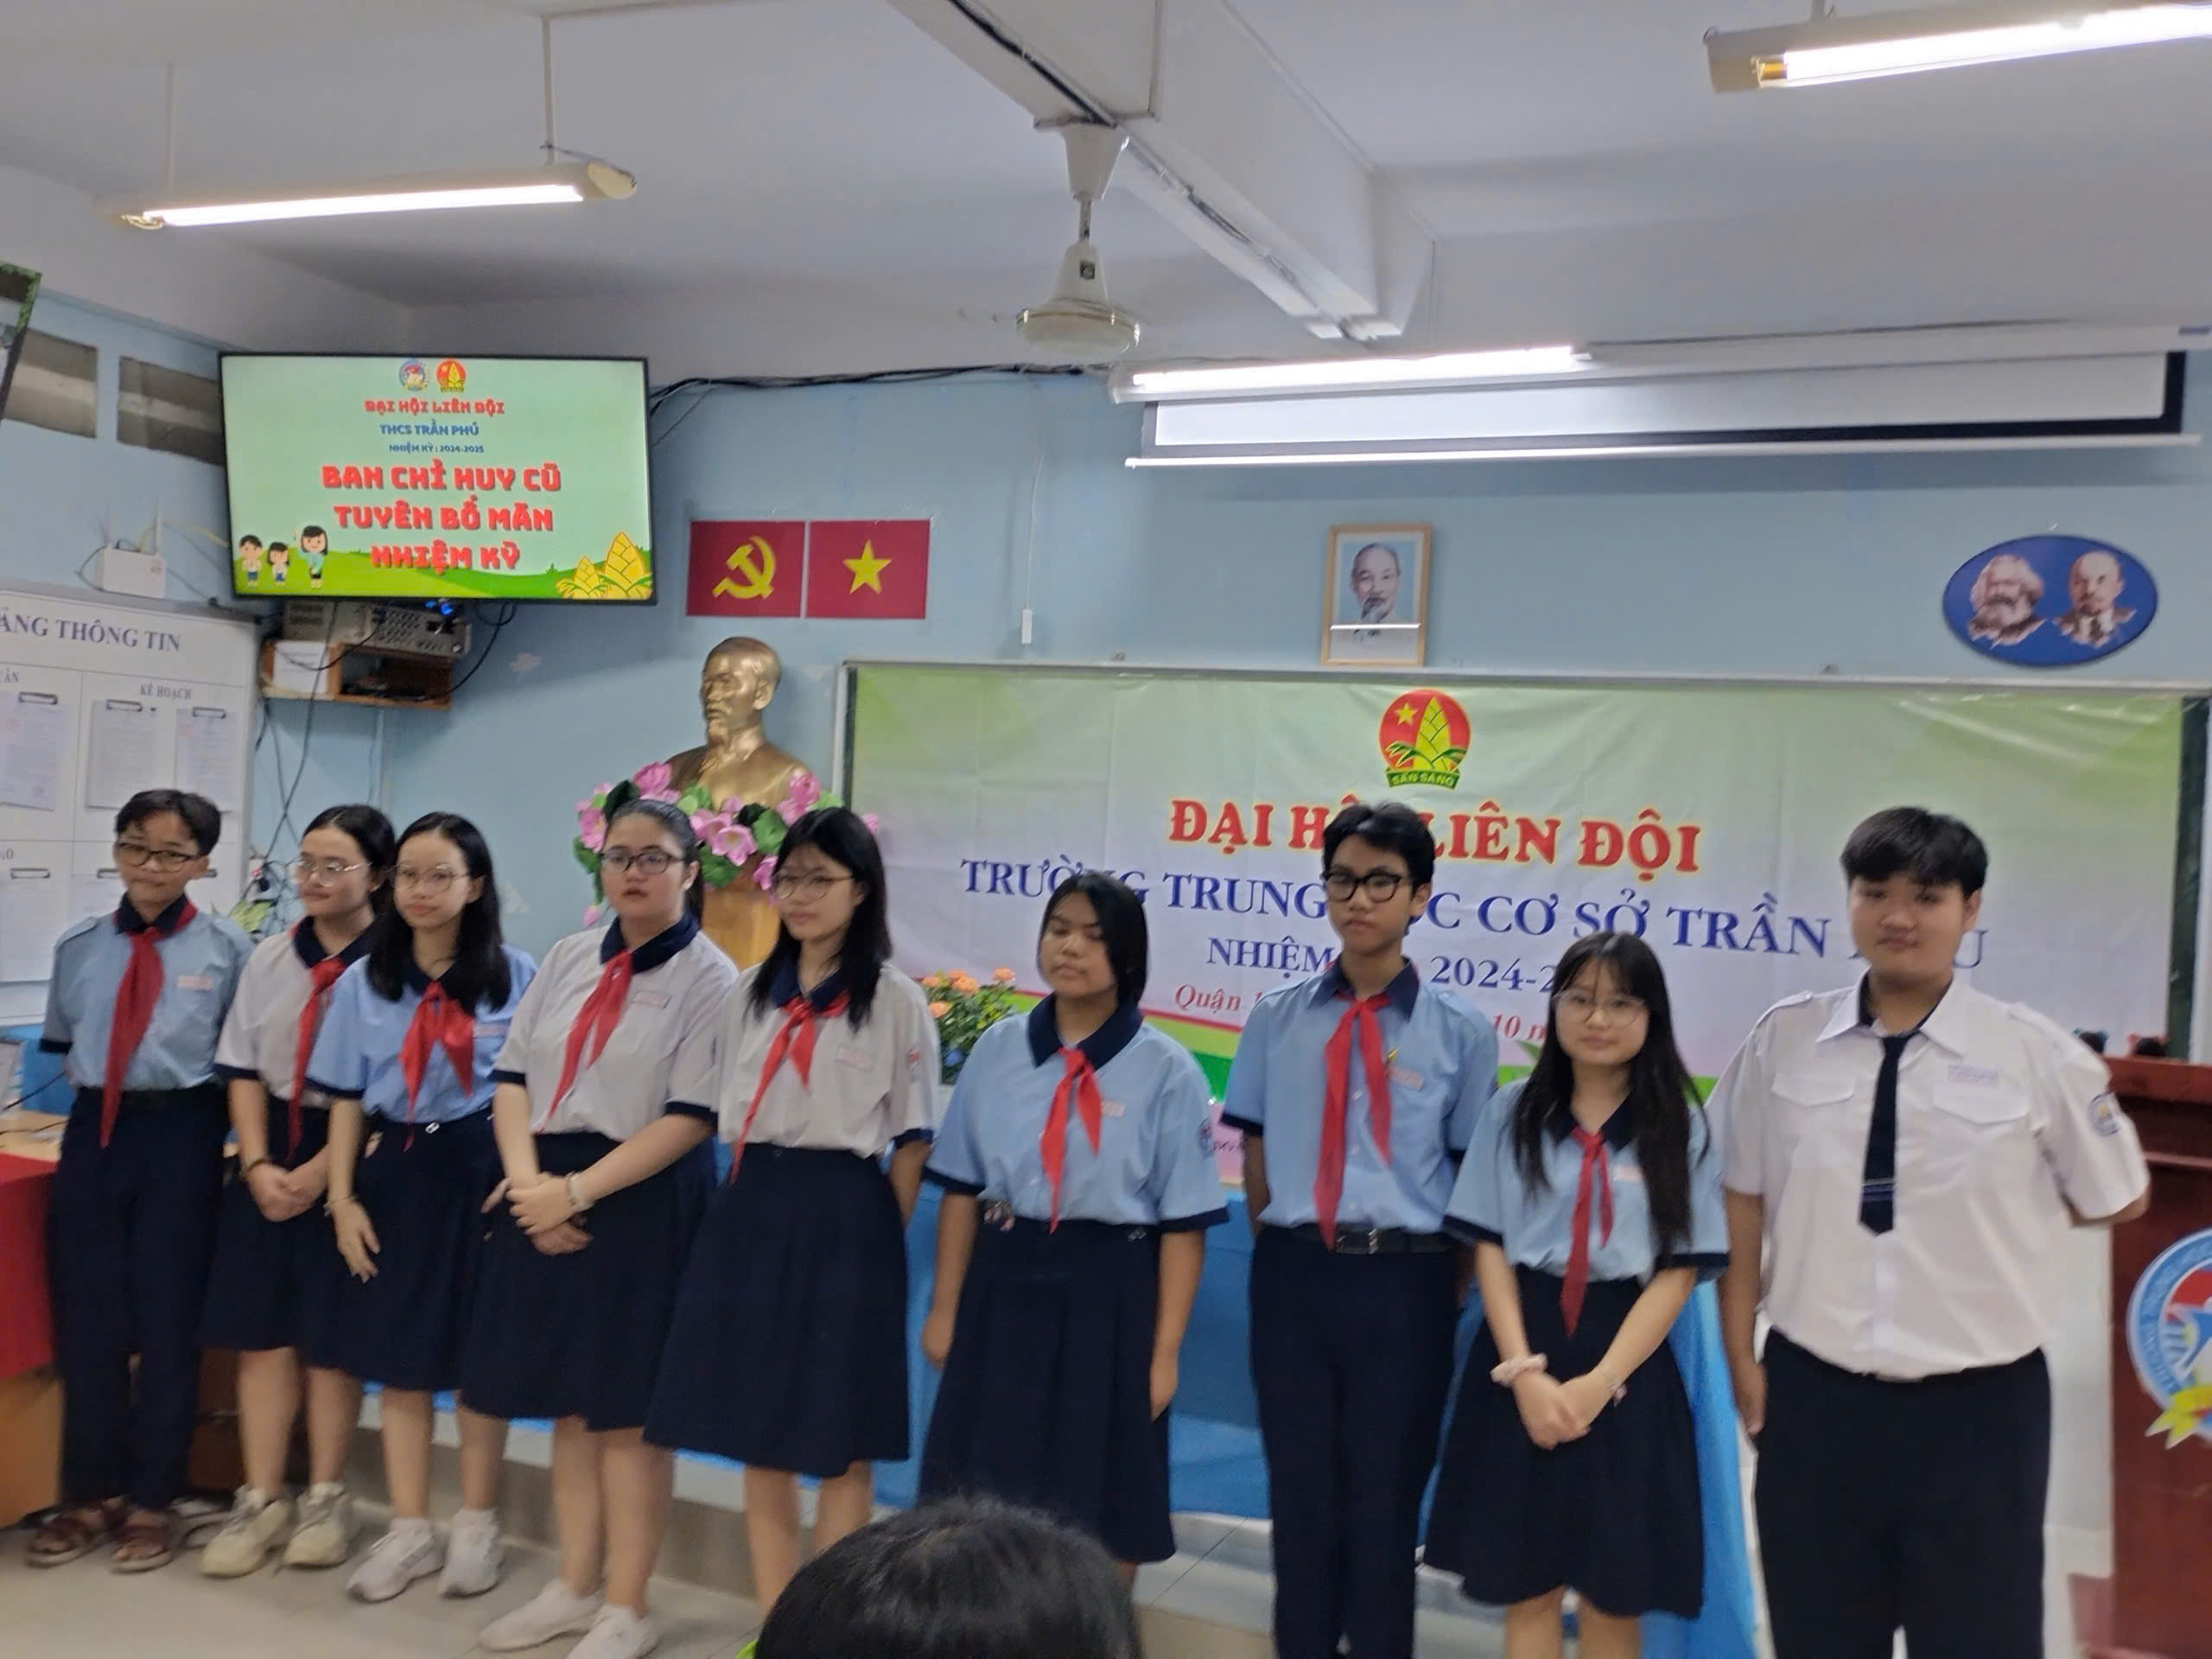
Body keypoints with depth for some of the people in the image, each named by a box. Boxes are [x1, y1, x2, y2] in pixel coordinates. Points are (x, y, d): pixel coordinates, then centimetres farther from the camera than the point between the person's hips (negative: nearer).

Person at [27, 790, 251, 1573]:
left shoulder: (227, 949, -5)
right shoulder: (78, 946, 7)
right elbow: (59, 1045, 18)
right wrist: (87, 1082, 3)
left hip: (181, 1135, -3)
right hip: (93, 1132, 4)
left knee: (168, 1322, 6)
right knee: (84, 1319, 9)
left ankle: (152, 1500, 21)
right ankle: (92, 1493, 25)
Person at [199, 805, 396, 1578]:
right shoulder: (270, 958, 7)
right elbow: (243, 1069, 7)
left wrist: (319, 1172, -15)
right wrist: (257, 1164, -5)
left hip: (351, 1155, -5)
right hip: (269, 1156, 5)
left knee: (331, 1332, 4)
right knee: (261, 1330, 7)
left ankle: (326, 1499, 19)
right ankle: (260, 1501, 17)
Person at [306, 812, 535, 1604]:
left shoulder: (515, 975, -2)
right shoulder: (363, 981, 5)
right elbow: (347, 1099, 6)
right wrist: (342, 1197, 0)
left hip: (481, 1171, -2)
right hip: (394, 1172, 3)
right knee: (397, 1354, 8)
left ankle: (476, 1525, 21)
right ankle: (409, 1529, 21)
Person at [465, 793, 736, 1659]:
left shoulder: (709, 976, -8)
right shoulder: (568, 958, 10)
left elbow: (692, 1116, -14)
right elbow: (514, 1071, 7)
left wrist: (579, 1190, -17)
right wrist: (529, 1179, -8)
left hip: (643, 1201, -5)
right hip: (547, 1194, 6)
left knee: (627, 1409, 2)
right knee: (568, 1401, 13)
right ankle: (574, 1586, 28)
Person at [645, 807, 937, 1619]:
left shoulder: (897, 1000, -6)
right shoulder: (751, 993, 10)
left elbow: (911, 1141, -3)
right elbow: (730, 1120, 16)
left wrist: (879, 1242, -3)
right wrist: (754, 1201, 9)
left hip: (844, 1221, -5)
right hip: (750, 1213, 5)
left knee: (840, 1443, 4)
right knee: (758, 1436, 11)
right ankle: (772, 1623, 23)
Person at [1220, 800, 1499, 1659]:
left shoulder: (1460, 1032, -4)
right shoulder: (1276, 1019, 3)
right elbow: (1255, 1158, 9)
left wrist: (1442, 1290, 0)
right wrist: (1284, 1261, 6)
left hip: (1405, 1284, -2)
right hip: (1294, 1276, 2)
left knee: (1386, 1499, 12)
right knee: (1300, 1492, 14)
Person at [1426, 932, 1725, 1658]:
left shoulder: (1680, 1128, -2)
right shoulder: (1514, 1112, 2)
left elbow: (1679, 1272, -5)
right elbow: (1490, 1249, 0)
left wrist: (1600, 1381, -14)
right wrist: (1522, 1370, -12)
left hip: (1627, 1367, -1)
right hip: (1522, 1360, 1)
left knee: (1614, 1593, 8)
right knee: (1525, 1585, 9)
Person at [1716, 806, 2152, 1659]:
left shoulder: (2037, 1054, -7)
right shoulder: (1784, 1039, -2)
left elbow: (2117, 1199, 8)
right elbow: (1743, 1200, 5)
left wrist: (1990, 1207, 4)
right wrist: (1739, 1351, 4)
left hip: (1977, 1405, -2)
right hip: (1814, 1396, 2)